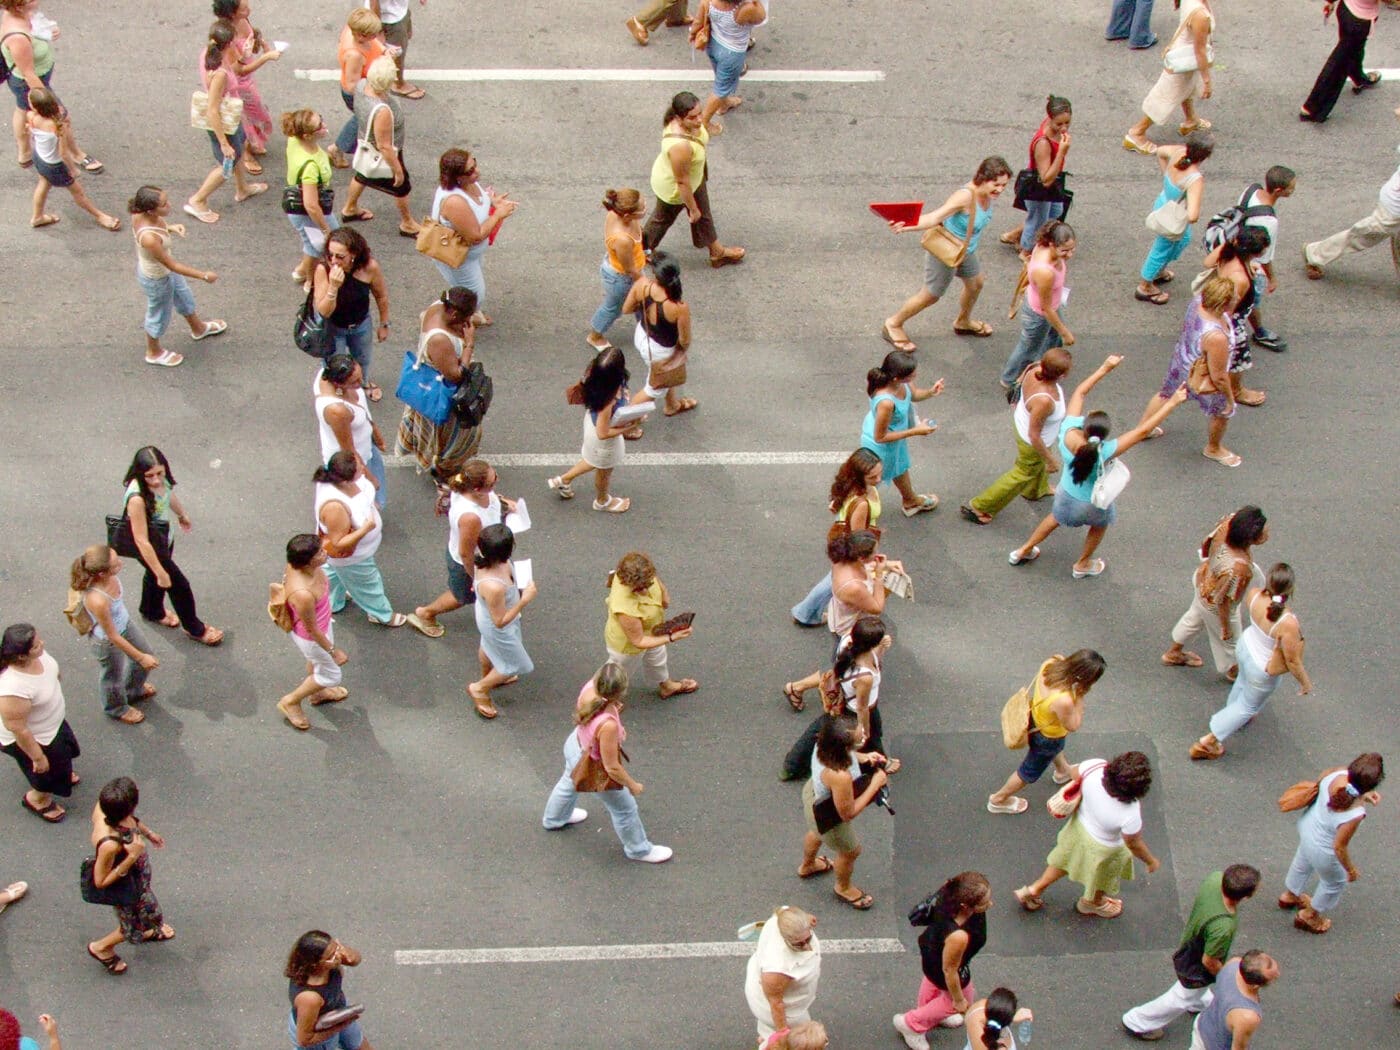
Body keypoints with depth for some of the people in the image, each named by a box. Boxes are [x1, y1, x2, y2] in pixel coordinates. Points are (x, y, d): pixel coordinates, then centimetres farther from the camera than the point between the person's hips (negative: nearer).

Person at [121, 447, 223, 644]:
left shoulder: (161, 480, -22)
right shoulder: (137, 499, -42)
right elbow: (142, 541, -34)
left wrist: (182, 515, 24)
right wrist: (161, 573, -27)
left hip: (165, 537, 7)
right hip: (152, 547, -7)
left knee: (155, 574, 33)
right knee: (179, 584, 11)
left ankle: (153, 611, 63)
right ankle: (194, 628, 38)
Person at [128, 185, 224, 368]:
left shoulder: (140, 214, -23)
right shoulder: (149, 238, -45)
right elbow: (172, 266, -31)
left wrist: (170, 227, -11)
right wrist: (204, 276, -22)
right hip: (156, 279, -8)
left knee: (184, 297, 32)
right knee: (159, 314, 22)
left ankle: (198, 328, 62)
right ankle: (154, 353, 51)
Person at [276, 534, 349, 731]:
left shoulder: (298, 565, -25)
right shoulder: (303, 594, -47)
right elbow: (312, 630, -29)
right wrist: (333, 651, -13)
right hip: (311, 638, -7)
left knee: (316, 660, 35)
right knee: (331, 674, 20)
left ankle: (317, 693, 65)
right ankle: (291, 702, 42)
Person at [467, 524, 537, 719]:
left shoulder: (488, 559, -26)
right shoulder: (493, 587, -48)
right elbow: (500, 621, -32)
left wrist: (518, 590, -7)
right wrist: (524, 600, -31)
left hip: (487, 616, 7)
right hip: (498, 630, -7)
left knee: (488, 647, 37)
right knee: (515, 665, 21)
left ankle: (488, 677, 67)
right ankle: (480, 689, 41)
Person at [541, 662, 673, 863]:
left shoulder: (590, 687, -30)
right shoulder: (608, 725, -47)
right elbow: (612, 767, -30)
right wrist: (633, 785, -14)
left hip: (576, 744, 7)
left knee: (569, 782, 40)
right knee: (625, 809, 22)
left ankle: (554, 819, 72)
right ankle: (639, 849, 50)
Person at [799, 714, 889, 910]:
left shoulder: (825, 743, -27)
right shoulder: (840, 777, -48)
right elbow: (848, 813, -30)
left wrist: (862, 757, -14)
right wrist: (875, 785, -26)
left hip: (814, 792, 7)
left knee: (816, 833, 39)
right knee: (850, 851, 26)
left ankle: (807, 866, 71)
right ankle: (843, 888, 58)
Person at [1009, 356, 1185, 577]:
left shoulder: (1068, 430, -34)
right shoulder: (1104, 452, -43)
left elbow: (1080, 392, -19)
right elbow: (1143, 429, -39)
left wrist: (1105, 368, -16)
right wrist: (1172, 403, -34)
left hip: (1066, 494, 3)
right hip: (1093, 504, -3)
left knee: (1056, 517, 35)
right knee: (1100, 524, 32)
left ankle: (1023, 551, 51)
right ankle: (1082, 565, 53)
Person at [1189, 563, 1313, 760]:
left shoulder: (1255, 595, -28)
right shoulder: (1288, 624, -43)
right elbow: (1292, 660, -27)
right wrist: (1305, 682, -9)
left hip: (1245, 647, 6)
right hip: (1263, 671, -6)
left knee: (1243, 683, 38)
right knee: (1249, 706, 22)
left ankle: (1235, 718, 68)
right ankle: (1208, 742, 31)